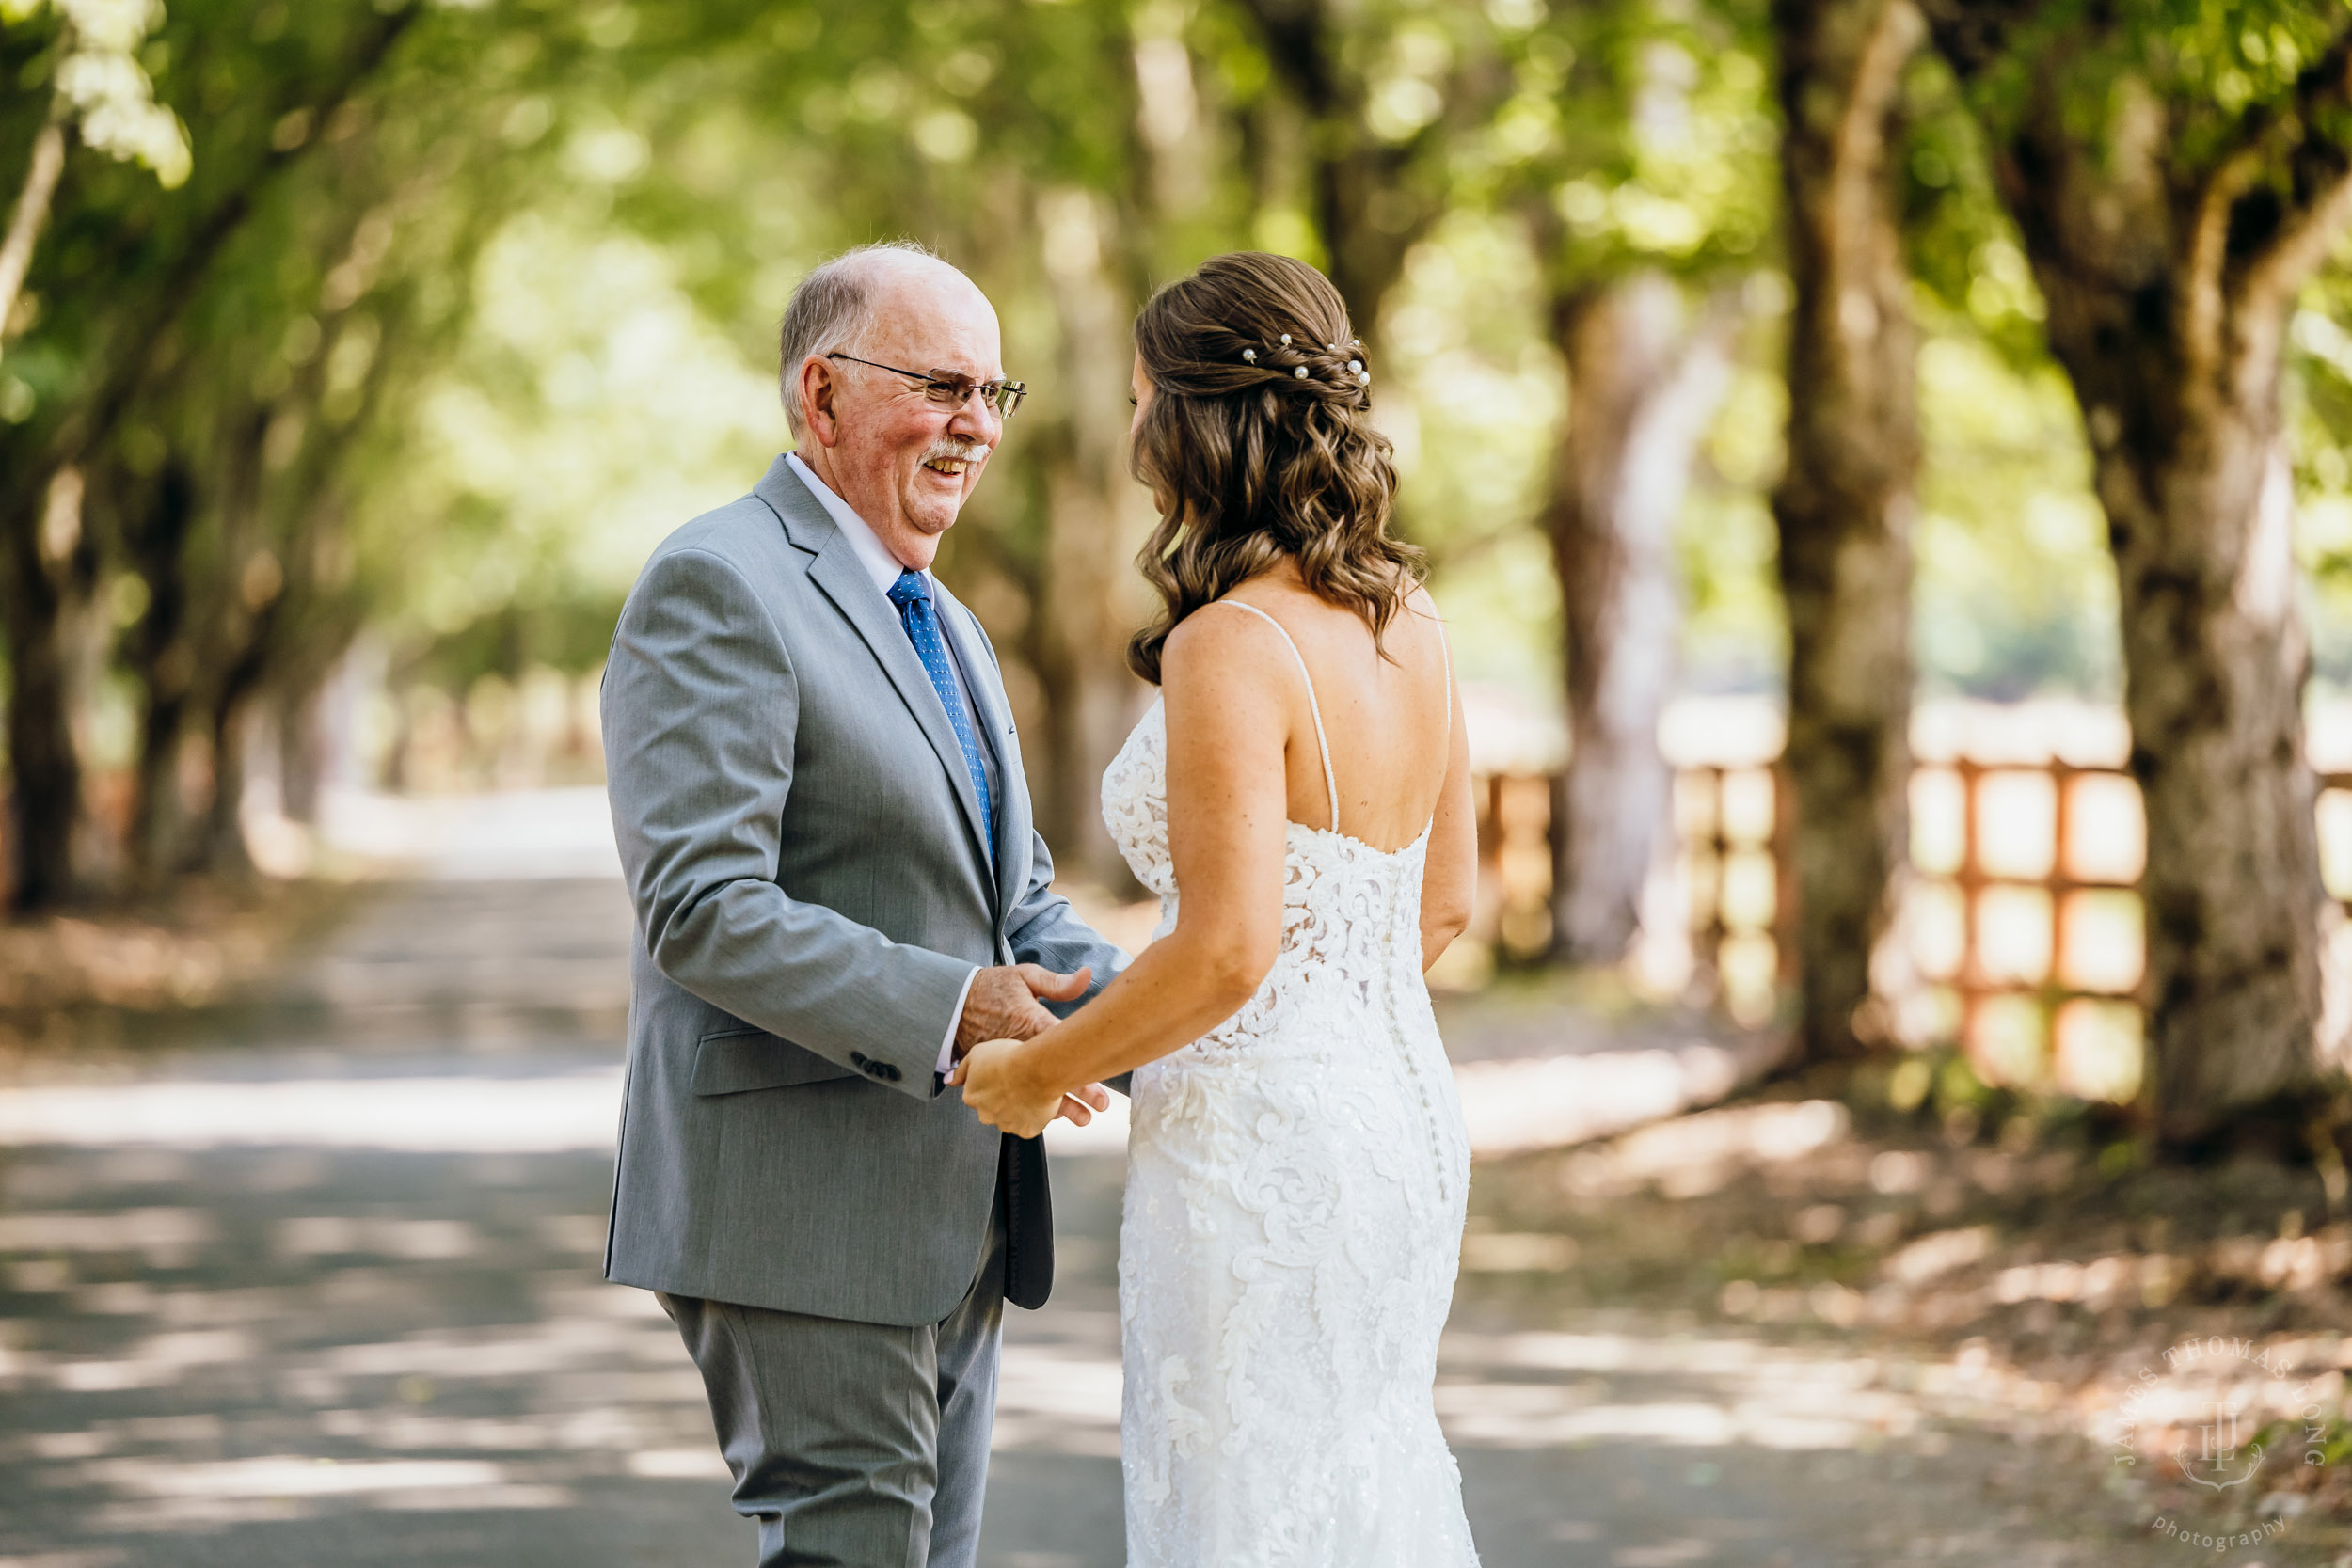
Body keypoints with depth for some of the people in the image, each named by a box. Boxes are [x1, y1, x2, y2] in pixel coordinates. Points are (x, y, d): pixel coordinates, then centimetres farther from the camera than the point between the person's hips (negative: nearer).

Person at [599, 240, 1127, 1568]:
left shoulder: (946, 628, 20)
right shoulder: (718, 587, -11)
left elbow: (1016, 900, 22)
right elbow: (701, 908, -20)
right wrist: (943, 1011, -28)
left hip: (952, 1226, 9)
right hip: (806, 1210, -9)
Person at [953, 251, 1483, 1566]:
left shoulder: (1229, 646, -19)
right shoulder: (1412, 619, 6)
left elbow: (1227, 949, -23)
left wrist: (1038, 1072, -10)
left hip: (1258, 1147, -8)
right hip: (1405, 1112, 8)